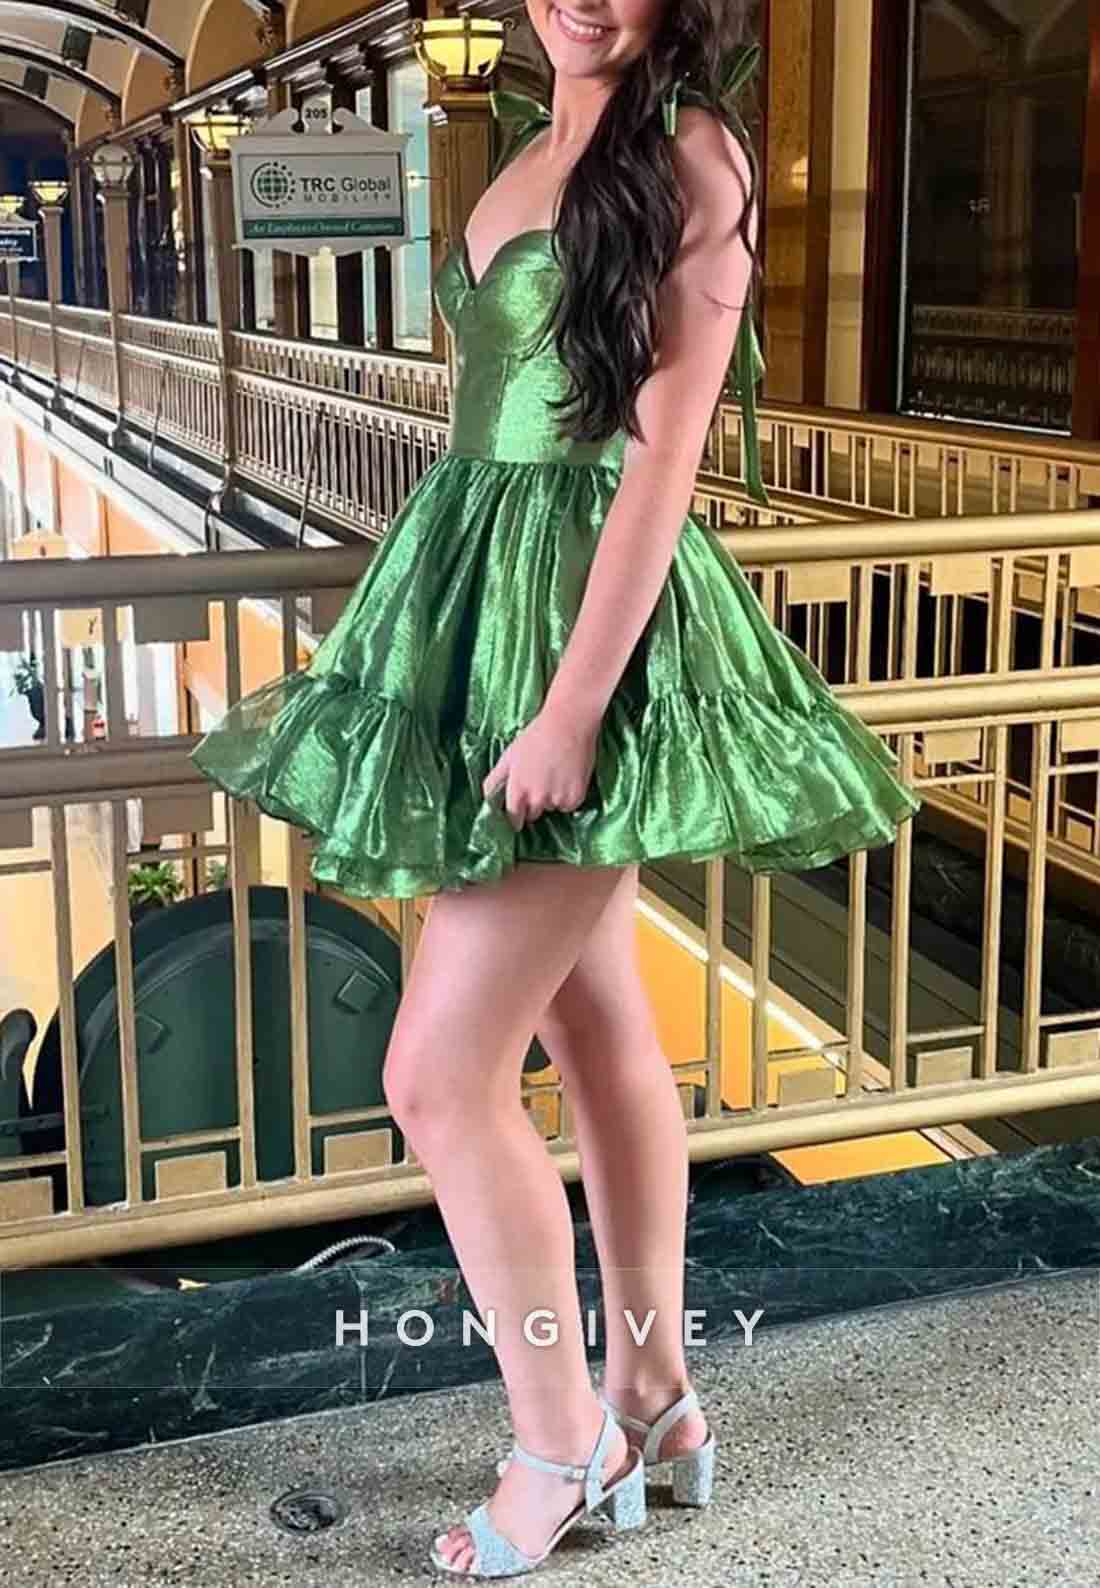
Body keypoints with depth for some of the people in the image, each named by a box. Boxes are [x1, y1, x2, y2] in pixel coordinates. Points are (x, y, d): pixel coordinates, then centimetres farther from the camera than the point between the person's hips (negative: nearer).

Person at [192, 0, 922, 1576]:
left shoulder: (688, 150, -10)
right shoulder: (539, 144, 14)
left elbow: (666, 448, -17)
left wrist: (573, 704, -21)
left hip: (595, 621, -9)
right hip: (485, 603, 9)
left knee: (440, 1073, -6)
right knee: (597, 1024, 15)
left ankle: (563, 1440, 14)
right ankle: (655, 1399, 31)